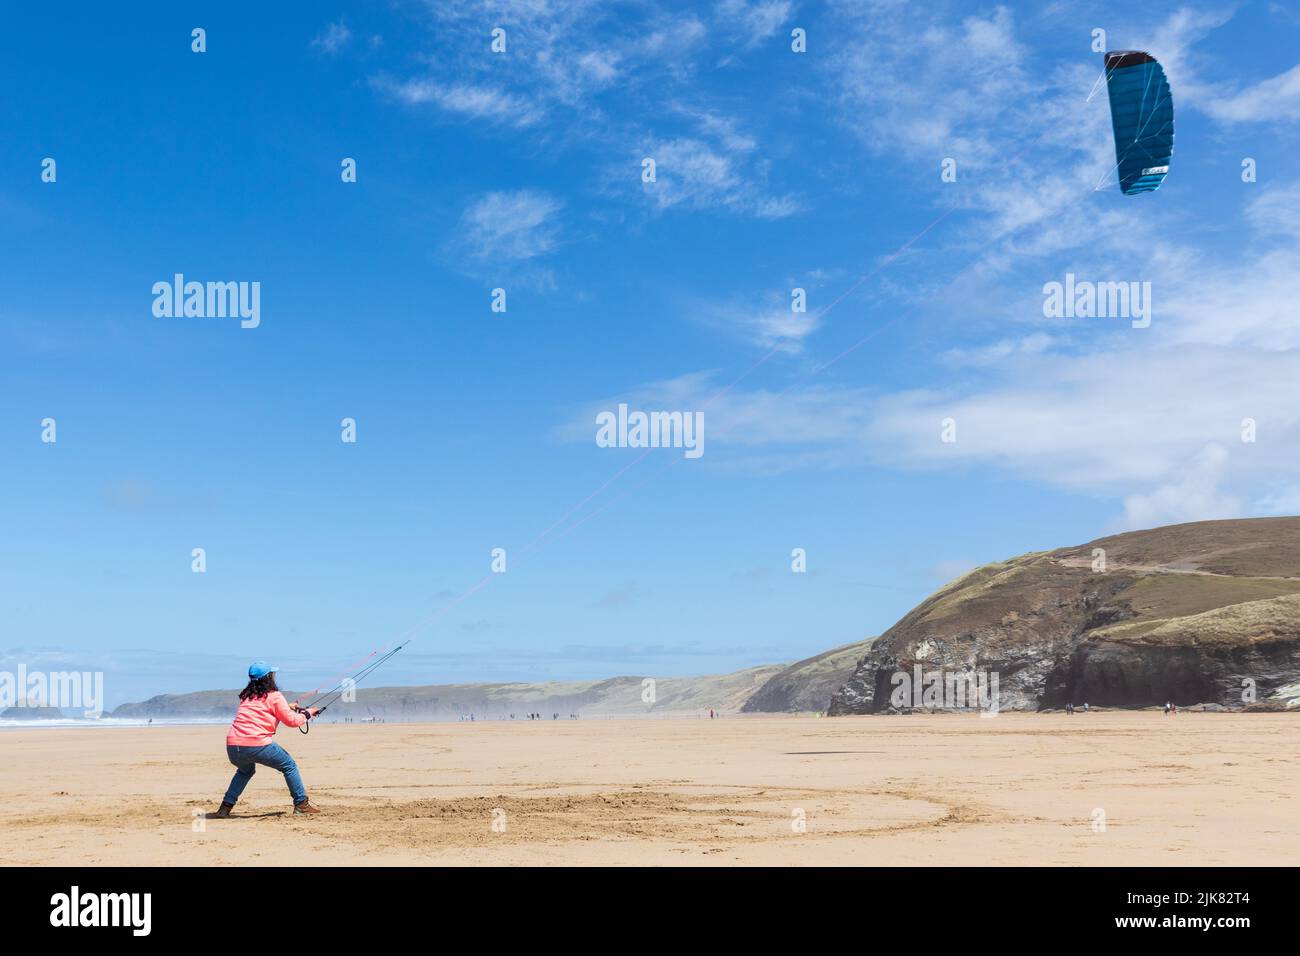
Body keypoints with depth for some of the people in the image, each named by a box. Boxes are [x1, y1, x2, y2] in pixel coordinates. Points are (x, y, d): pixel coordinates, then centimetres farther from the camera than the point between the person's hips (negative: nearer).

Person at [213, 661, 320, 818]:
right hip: (257, 745, -6)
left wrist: (287, 707, 38)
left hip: (232, 746, 6)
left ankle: (226, 806, 24)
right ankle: (301, 804, 11)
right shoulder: (274, 696, 1)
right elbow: (291, 721, 2)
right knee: (289, 766, 13)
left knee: (245, 771, 35)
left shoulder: (246, 696, 20)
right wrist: (307, 713, 19)